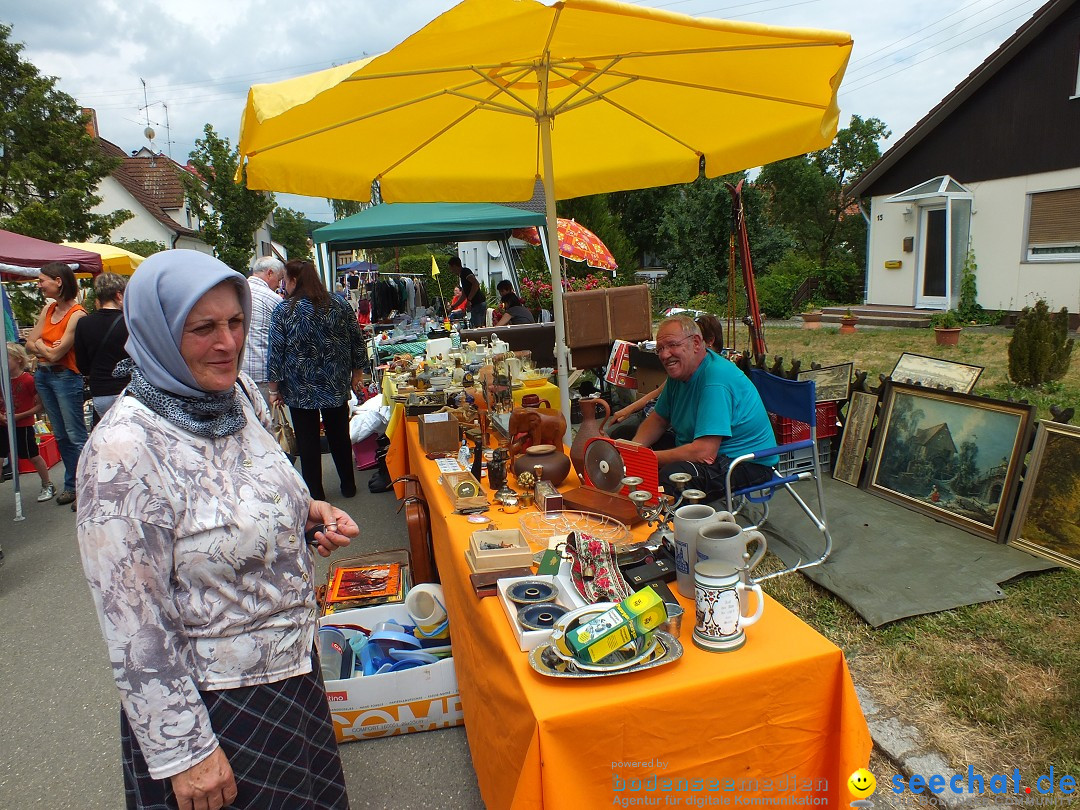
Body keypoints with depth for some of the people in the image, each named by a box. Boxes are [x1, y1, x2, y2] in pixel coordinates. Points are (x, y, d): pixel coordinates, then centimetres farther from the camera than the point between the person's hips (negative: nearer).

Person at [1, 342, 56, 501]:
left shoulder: (28, 380, -14)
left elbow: (40, 405, -14)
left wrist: (19, 416, -20)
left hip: (23, 426, -6)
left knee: (33, 456, 6)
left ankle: (47, 486, 22)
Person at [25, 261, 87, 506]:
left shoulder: (77, 314, -16)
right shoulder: (48, 309, 8)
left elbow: (56, 354, -17)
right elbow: (30, 344, 7)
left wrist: (39, 344, 0)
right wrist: (47, 350, -11)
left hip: (66, 377, -8)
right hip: (43, 375, 8)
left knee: (76, 436, -5)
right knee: (60, 435, 14)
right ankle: (71, 485, 23)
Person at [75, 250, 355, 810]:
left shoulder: (241, 394, -4)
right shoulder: (124, 449, -25)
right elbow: (133, 624, -21)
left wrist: (308, 514, -7)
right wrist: (185, 754, -15)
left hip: (294, 665, 7)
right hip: (211, 701, -7)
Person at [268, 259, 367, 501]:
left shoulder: (284, 310, -9)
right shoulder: (339, 305, 0)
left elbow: (276, 352, -8)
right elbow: (357, 341, 4)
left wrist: (274, 388, -1)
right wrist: (357, 372, 15)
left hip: (300, 389, -3)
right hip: (336, 386, 3)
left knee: (307, 440, 7)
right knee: (339, 435, 16)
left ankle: (315, 493, 14)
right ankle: (348, 485, 25)